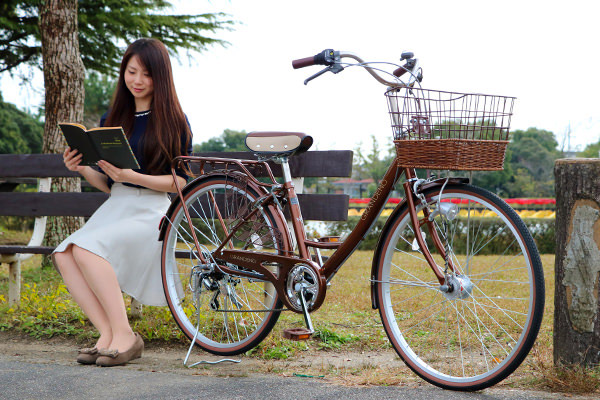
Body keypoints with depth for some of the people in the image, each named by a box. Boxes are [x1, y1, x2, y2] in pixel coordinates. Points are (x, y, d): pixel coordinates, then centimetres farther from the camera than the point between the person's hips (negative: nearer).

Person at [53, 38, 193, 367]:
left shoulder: (173, 121, 0)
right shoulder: (113, 119, 16)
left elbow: (180, 182, -6)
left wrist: (133, 176, -18)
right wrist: (82, 169, -2)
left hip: (152, 212, -5)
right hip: (114, 207, 6)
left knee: (87, 249, -31)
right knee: (64, 254, -24)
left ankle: (125, 336, -23)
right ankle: (107, 335, -22)